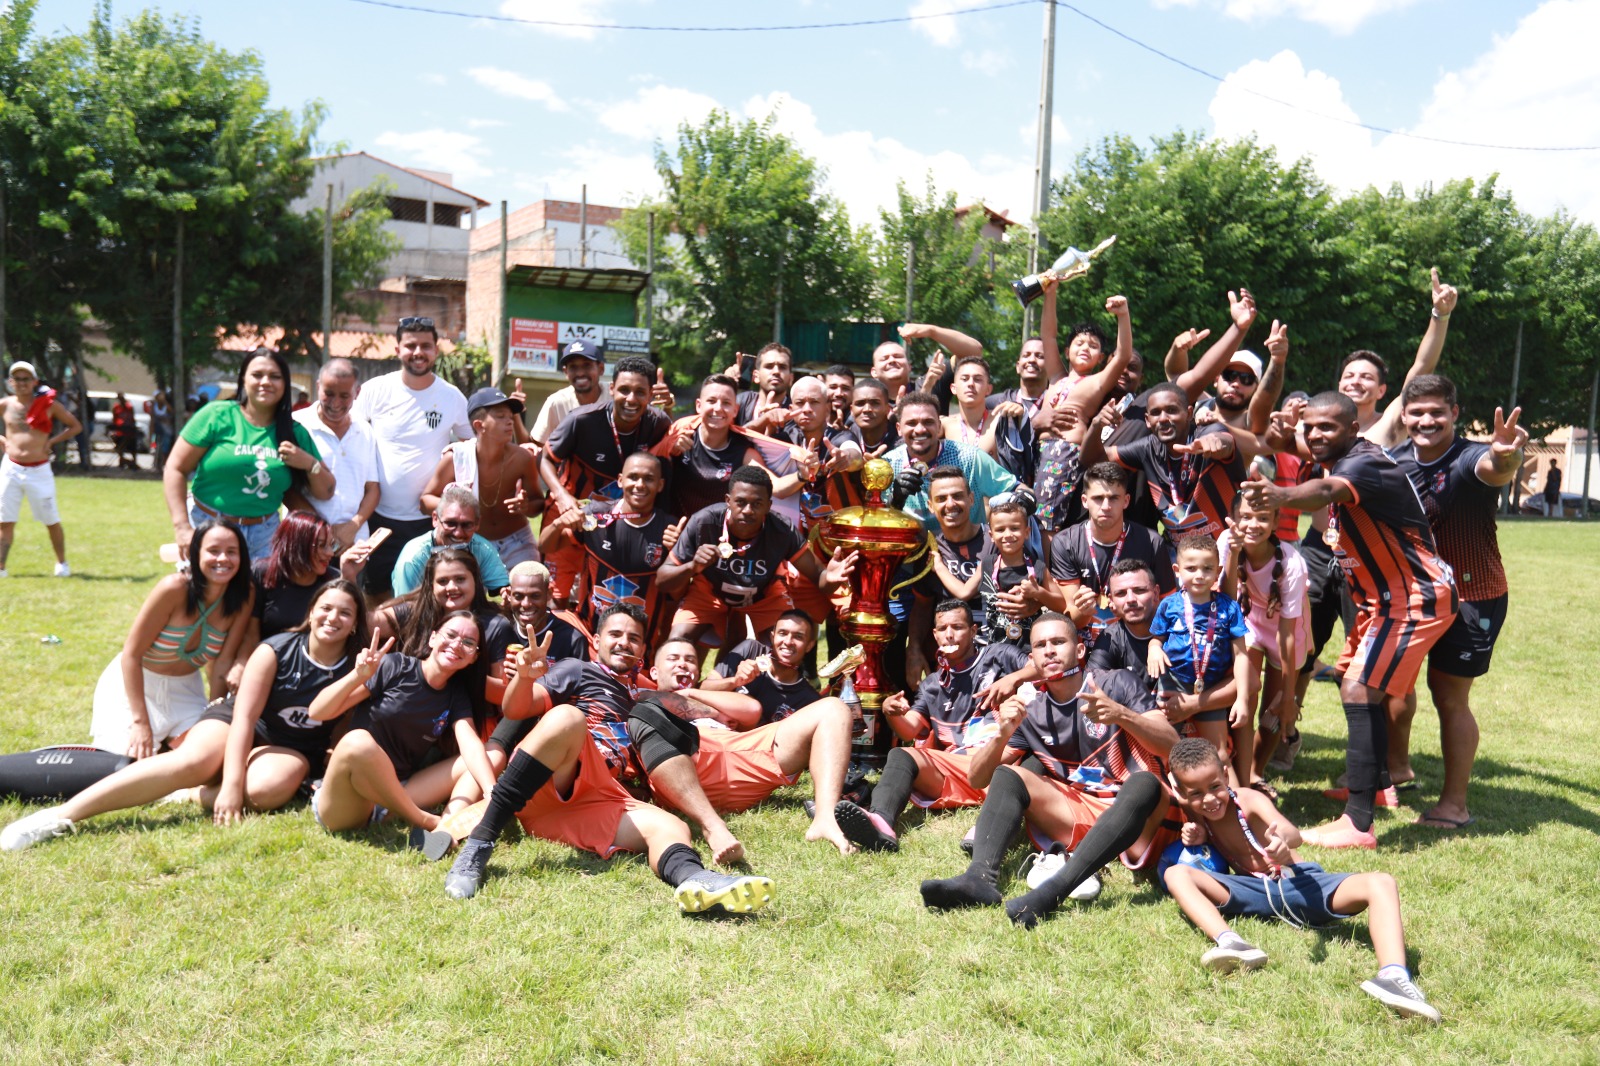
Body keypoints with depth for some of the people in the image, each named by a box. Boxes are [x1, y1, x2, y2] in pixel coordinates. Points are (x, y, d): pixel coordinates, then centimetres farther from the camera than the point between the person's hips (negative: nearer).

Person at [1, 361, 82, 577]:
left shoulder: (49, 404, 0)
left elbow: (76, 427, 6)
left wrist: (52, 441, -5)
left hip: (39, 471, -1)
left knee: (52, 521, 6)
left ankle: (62, 564, 20)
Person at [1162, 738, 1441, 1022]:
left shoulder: (1248, 800, -13)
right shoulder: (1195, 814, 0)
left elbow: (1294, 834, -32)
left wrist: (1282, 838, -59)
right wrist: (1197, 837, -6)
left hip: (1299, 887, -3)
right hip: (1254, 894, 3)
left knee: (1380, 882, -27)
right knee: (1175, 874, -18)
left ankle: (1393, 976, -51)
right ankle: (1232, 944, -42)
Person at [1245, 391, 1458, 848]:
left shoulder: (1367, 463, -24)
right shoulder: (1340, 457, 3)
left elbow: (1328, 490, -47)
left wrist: (1280, 496, -69)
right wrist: (1284, 436, -2)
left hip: (1415, 597, -11)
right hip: (1382, 596, 11)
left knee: (1359, 691, -20)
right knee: (1355, 683, 19)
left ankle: (1358, 824, -20)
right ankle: (1376, 782, 39)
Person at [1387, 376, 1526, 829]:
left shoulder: (1470, 458, -21)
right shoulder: (1395, 461, -5)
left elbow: (1493, 470, -45)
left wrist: (1504, 457, -70)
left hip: (1471, 596, -6)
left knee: (1449, 694, -3)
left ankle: (1454, 804, 11)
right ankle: (1396, 765, 40)